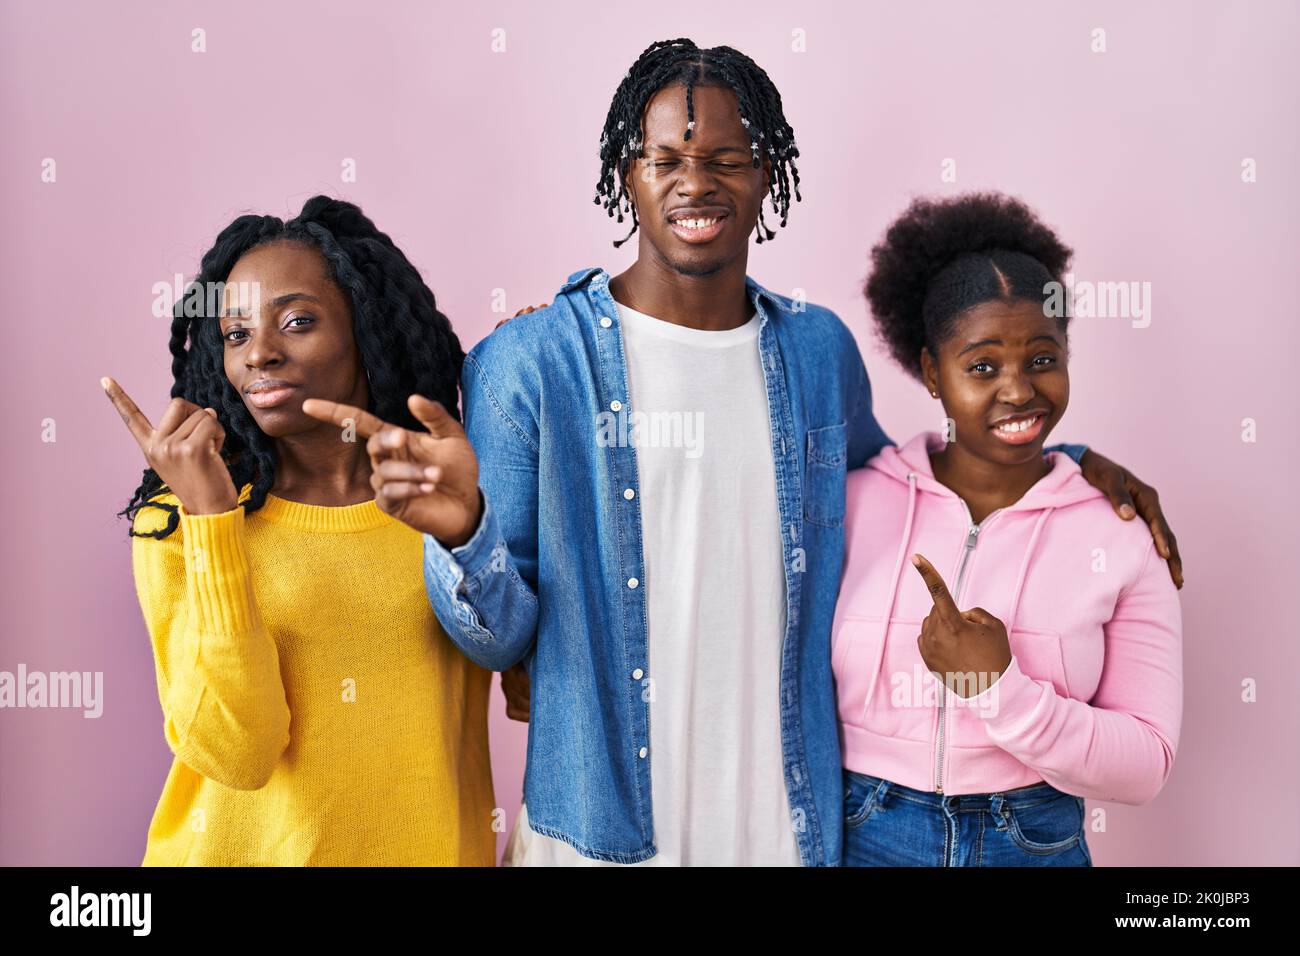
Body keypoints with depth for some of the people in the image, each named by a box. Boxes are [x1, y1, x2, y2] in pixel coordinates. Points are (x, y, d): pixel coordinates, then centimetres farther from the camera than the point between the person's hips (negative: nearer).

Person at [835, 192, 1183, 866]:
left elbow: (1144, 768, -11)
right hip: (863, 836, 0)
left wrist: (997, 688, -23)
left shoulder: (1121, 538, -8)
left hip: (1037, 843, 1)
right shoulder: (853, 502, -8)